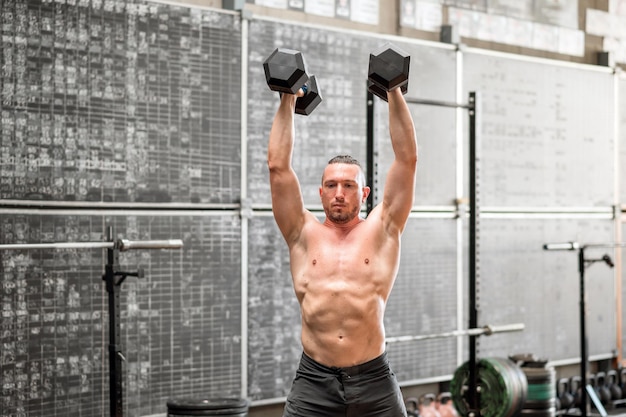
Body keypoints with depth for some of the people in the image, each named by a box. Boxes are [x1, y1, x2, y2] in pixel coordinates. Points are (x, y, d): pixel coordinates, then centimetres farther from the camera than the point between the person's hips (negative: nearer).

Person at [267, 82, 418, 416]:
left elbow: (407, 158, 4)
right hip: (313, 382, 1)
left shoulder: (382, 230, 8)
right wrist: (287, 101, 10)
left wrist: (394, 91, 4)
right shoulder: (304, 234, 10)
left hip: (374, 380, 0)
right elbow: (278, 165, 7)